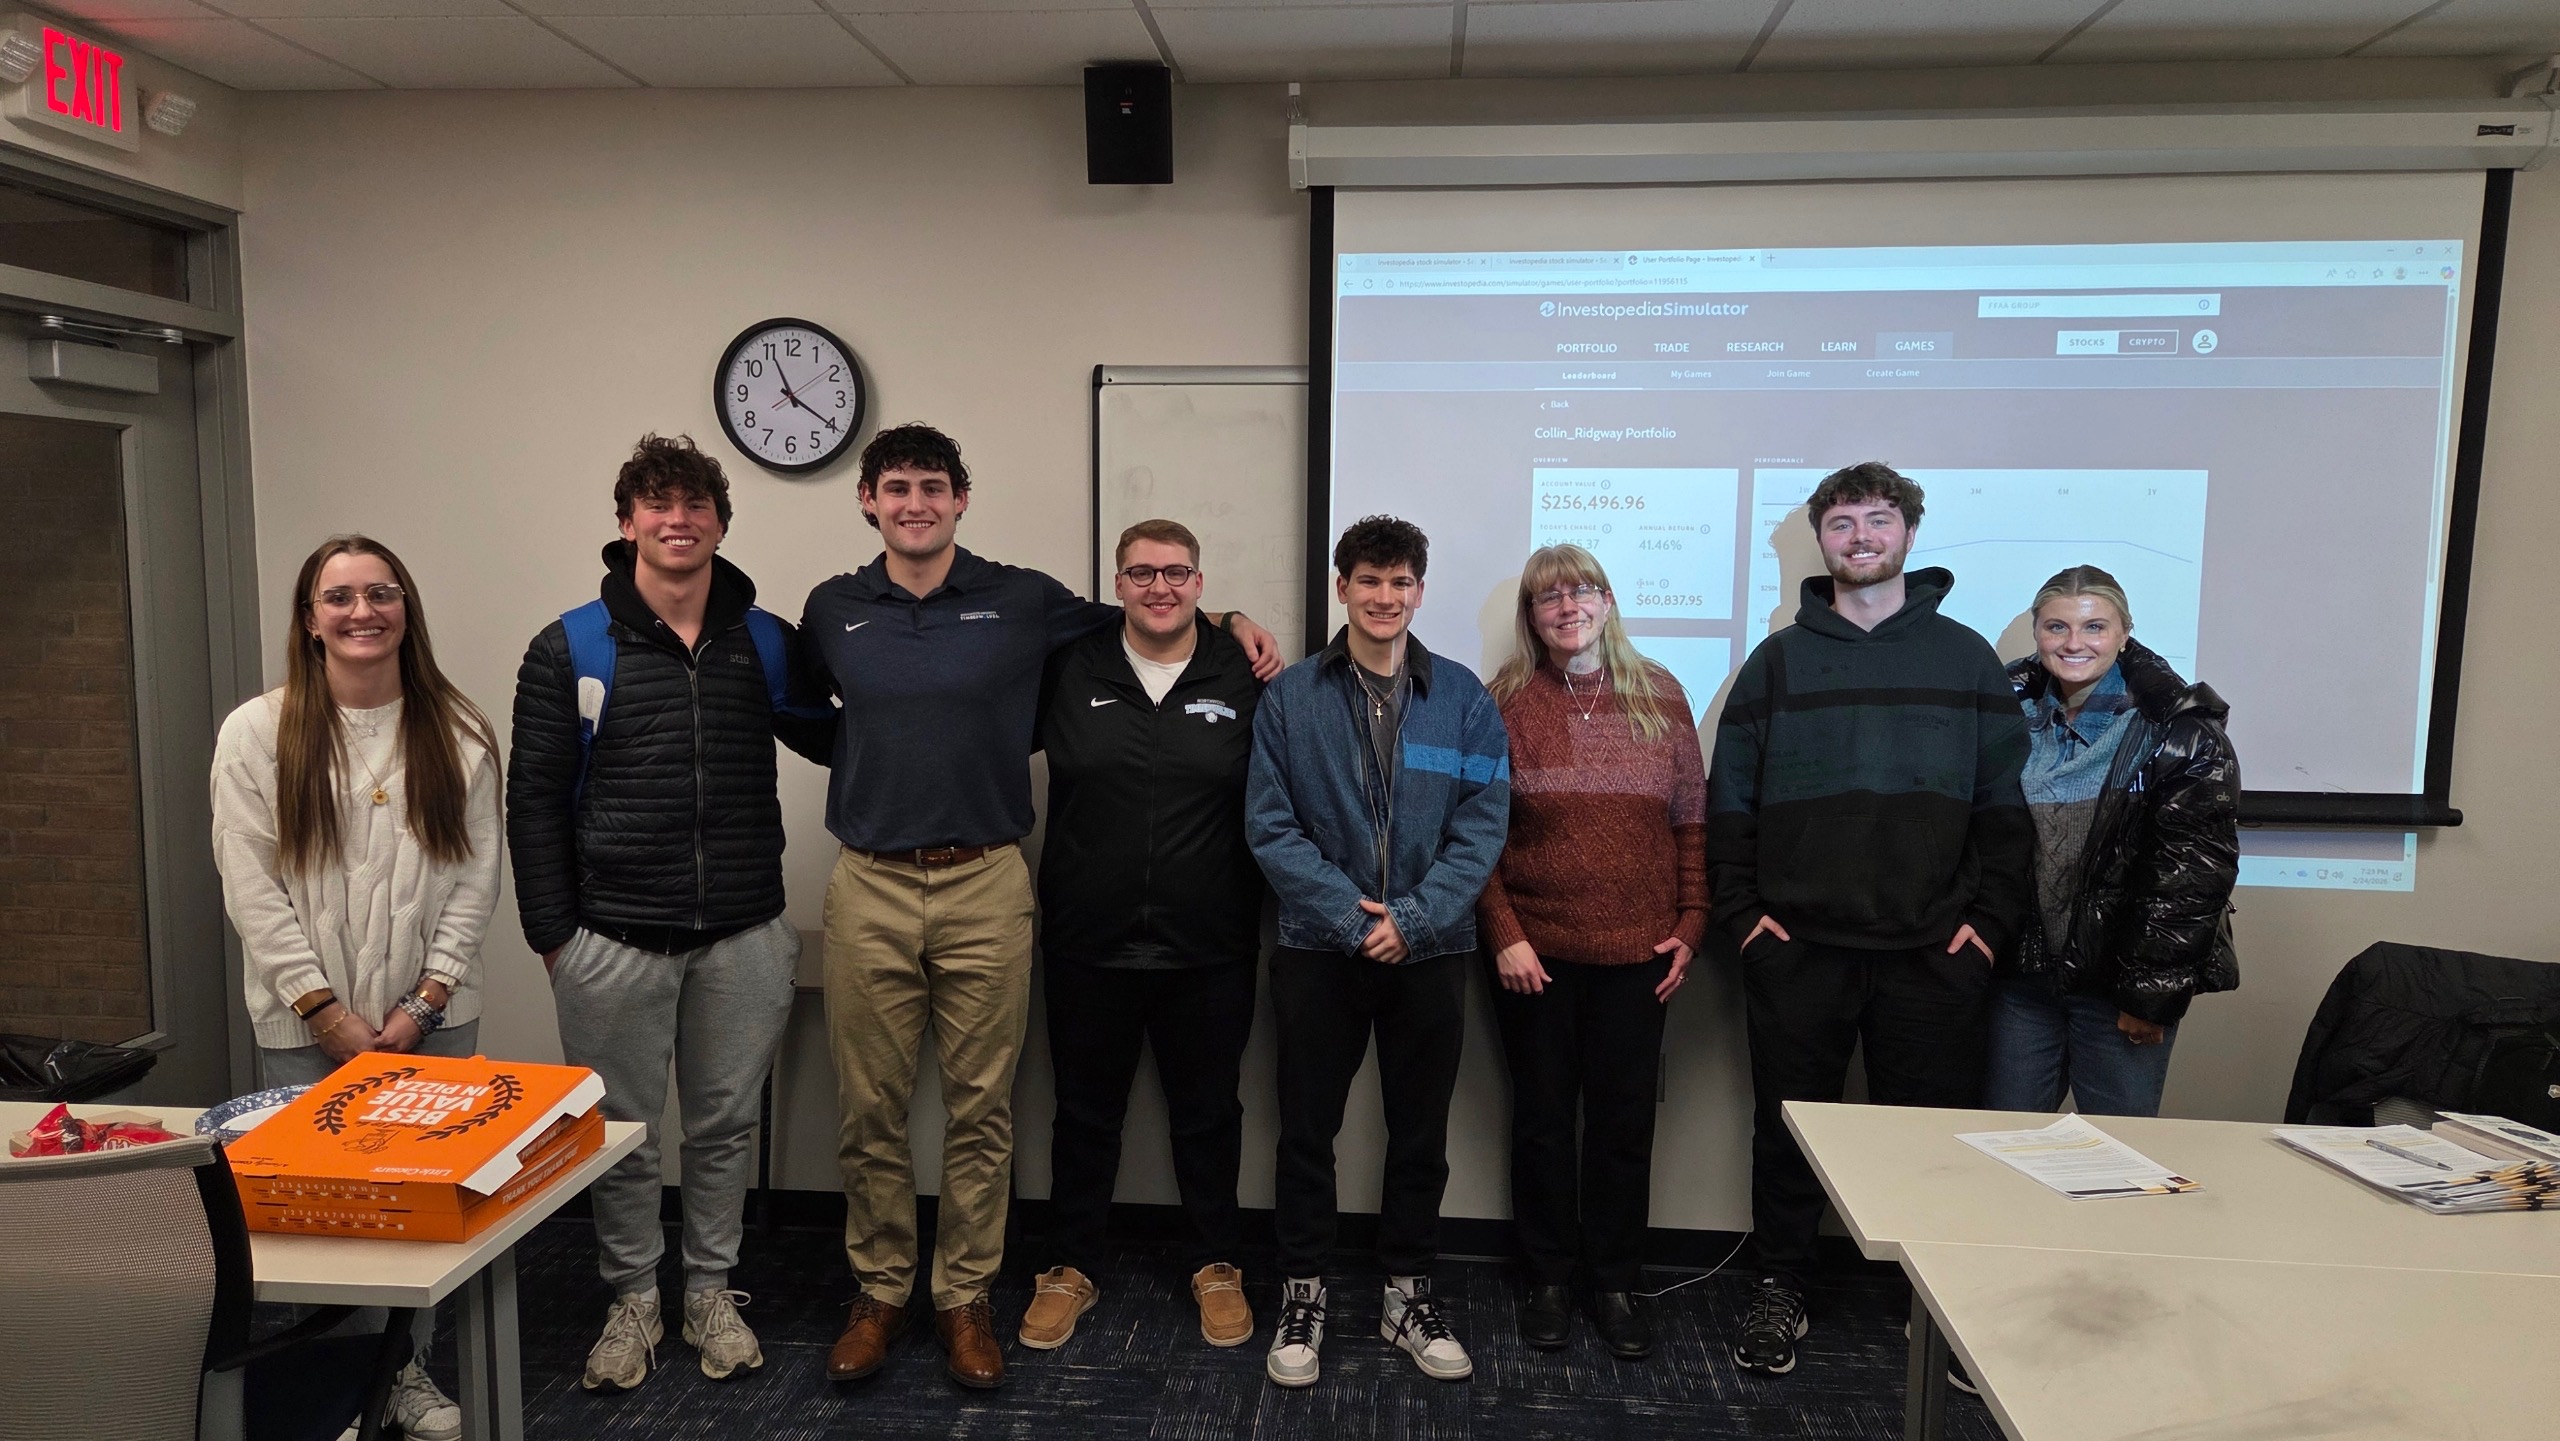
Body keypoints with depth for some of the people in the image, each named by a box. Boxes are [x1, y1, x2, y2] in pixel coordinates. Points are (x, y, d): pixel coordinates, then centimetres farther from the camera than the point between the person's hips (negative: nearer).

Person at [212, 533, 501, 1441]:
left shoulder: (457, 733, 2)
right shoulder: (257, 733, -1)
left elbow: (474, 878, 1)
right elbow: (252, 888, -4)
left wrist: (424, 1001, -6)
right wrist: (326, 1010, -9)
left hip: (434, 1018, 1)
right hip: (307, 1026, -1)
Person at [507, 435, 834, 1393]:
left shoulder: (767, 642, 4)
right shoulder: (569, 649, -1)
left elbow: (829, 738, 16)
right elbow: (535, 800, 0)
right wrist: (551, 935, -3)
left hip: (743, 939, 1)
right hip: (613, 941, -1)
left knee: (725, 1126, 13)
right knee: (621, 1132, 11)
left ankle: (711, 1293, 32)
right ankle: (632, 1301, 31)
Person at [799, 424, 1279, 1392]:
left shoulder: (1024, 601, 1)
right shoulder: (833, 611, 7)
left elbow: (1130, 616, 14)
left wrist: (1227, 618, 3)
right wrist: (873, 763, 11)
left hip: (985, 885, -1)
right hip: (868, 887, 2)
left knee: (980, 1109, 7)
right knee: (869, 1109, 10)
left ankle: (965, 1298, 24)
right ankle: (879, 1293, 28)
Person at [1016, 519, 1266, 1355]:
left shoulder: (1245, 678, -1)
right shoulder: (1071, 671, 0)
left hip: (1209, 950, 0)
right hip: (1088, 944, 1)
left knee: (1208, 1113, 14)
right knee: (1085, 1113, 15)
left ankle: (1216, 1267, 33)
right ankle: (1071, 1268, 33)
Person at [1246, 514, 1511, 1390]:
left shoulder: (1463, 697, 0)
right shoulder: (1289, 696, -2)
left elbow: (1483, 824, -4)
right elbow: (1270, 825, -7)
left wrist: (1413, 918, -15)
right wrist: (1351, 916, -16)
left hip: (1430, 951, 1)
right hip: (1318, 949, -1)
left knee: (1420, 1132, 13)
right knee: (1307, 1129, 9)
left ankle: (1409, 1294, 31)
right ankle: (1302, 1293, 27)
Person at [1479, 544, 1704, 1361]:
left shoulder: (1659, 696, 5)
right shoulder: (1506, 703, -1)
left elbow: (1692, 821, 7)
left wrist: (1690, 926, 1)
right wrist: (1504, 934, -9)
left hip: (1637, 951, 2)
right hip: (1536, 951, -1)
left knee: (1625, 1121, 9)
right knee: (1543, 1117, 10)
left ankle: (1615, 1283, 26)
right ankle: (1549, 1279, 26)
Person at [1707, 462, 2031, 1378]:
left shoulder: (1966, 658, 8)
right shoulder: (1778, 661, 7)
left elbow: (2006, 801, 6)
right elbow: (1728, 798, 5)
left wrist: (1989, 920, -3)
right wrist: (1740, 911, -3)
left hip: (1934, 953, 0)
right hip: (1797, 948, 0)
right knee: (1788, 1124, 8)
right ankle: (1781, 1288, 24)